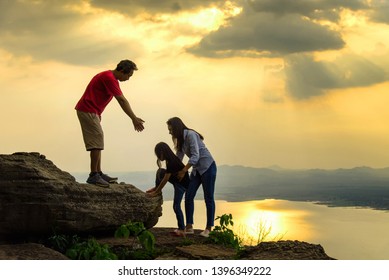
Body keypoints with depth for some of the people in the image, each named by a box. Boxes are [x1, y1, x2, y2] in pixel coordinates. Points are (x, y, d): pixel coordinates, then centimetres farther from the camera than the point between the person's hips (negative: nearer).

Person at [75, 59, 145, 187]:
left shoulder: (110, 77, 15)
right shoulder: (109, 78, -18)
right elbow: (122, 101, -19)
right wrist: (134, 119, -18)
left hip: (91, 111, 10)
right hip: (88, 111, -10)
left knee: (97, 143, 11)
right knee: (96, 142, -11)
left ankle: (99, 173, 15)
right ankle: (93, 176, -9)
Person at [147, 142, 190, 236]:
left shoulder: (172, 162, -28)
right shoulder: (171, 159, 1)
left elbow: (165, 180, -25)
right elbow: (165, 176, 14)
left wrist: (156, 192, -18)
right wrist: (157, 188, 14)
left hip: (182, 184, -9)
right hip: (177, 180, 9)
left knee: (176, 206, -10)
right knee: (160, 171, 0)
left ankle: (182, 229, -4)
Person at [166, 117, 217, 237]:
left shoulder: (190, 135, -18)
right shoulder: (180, 140, 8)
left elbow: (195, 156, -24)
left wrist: (183, 171, -19)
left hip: (208, 167, -9)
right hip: (196, 169, 9)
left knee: (208, 198, -2)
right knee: (188, 196, 1)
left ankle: (208, 228, 3)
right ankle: (189, 227, 4)